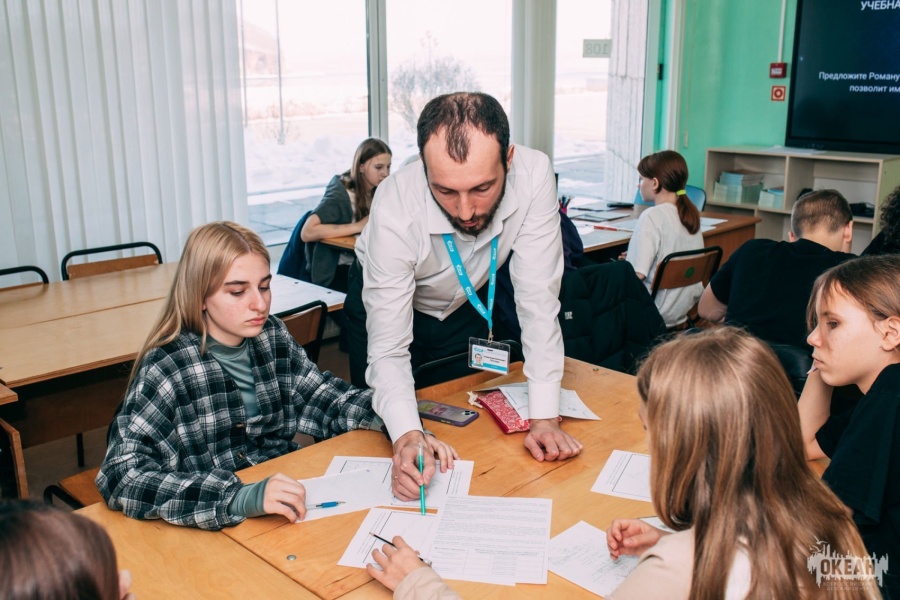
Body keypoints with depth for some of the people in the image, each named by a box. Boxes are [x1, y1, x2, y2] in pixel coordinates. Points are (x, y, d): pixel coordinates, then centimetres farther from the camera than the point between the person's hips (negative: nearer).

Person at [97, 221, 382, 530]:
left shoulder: (272, 336, -1)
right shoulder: (167, 368, -17)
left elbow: (327, 399, 8)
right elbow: (121, 477, -25)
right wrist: (239, 498, -36)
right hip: (210, 531, -5)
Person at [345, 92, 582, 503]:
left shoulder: (533, 176, -35)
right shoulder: (395, 209, -38)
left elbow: (538, 301, -29)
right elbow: (388, 349, -34)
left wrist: (544, 417, -33)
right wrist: (406, 435, -51)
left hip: (466, 304, 2)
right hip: (386, 304, -2)